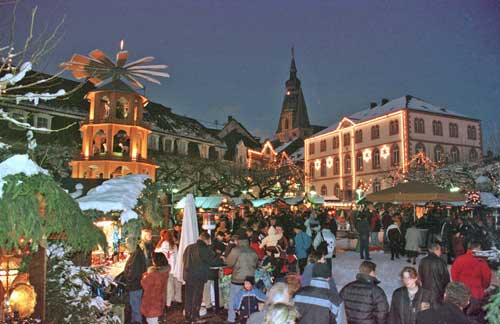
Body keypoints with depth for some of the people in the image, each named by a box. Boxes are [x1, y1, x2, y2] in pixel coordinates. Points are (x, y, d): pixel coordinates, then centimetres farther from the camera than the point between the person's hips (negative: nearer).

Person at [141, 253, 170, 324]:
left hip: (151, 300, -7)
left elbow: (144, 284, -15)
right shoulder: (165, 272, -9)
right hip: (159, 299, 7)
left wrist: (145, 275, 1)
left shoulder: (152, 274, -32)